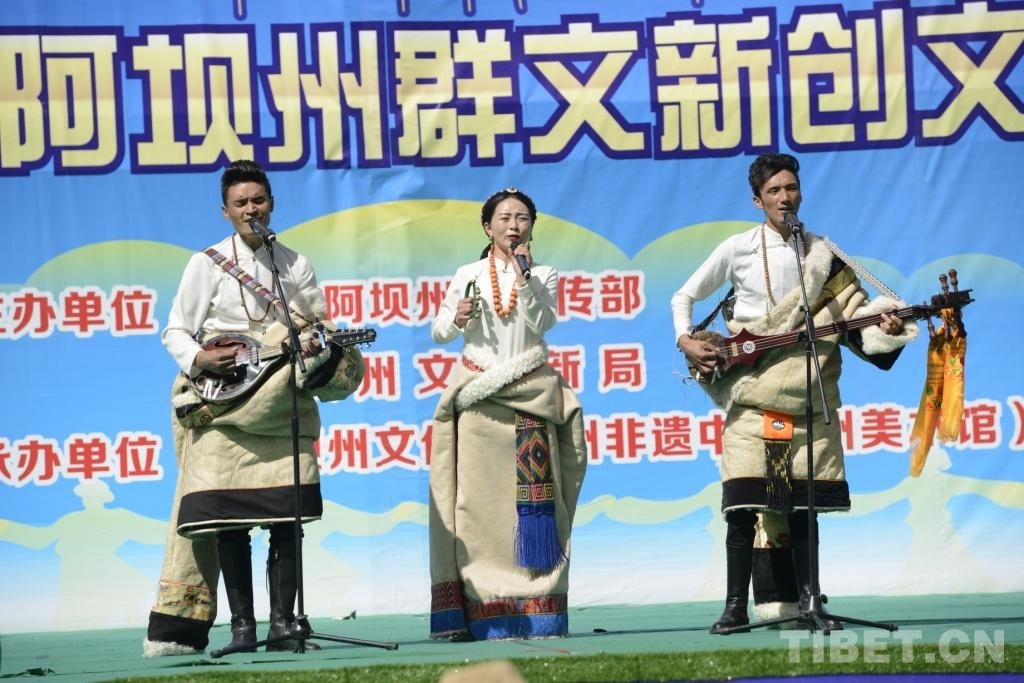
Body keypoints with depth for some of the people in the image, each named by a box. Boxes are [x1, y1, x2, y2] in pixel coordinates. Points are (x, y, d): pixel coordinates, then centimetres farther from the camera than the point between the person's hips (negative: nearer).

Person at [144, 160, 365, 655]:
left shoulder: (294, 265, 15)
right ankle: (242, 626, -5)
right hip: (223, 404, -2)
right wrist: (199, 359, -13)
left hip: (283, 405, 2)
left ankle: (283, 623, -1)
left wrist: (318, 342, -8)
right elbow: (175, 331, 7)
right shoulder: (207, 265, 8)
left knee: (288, 516, -4)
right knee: (229, 516, -8)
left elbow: (321, 326, 16)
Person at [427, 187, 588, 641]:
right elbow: (438, 332, 7)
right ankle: (480, 611, -8)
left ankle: (536, 608, -6)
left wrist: (524, 278, -16)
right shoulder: (468, 276, 10)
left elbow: (544, 323, -7)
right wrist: (456, 319, -13)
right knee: (478, 500, -6)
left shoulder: (543, 276, 10)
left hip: (529, 397, 0)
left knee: (532, 498, -6)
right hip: (478, 398, 0)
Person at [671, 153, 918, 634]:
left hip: (807, 395, 2)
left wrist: (885, 328, -13)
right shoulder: (738, 249, 2)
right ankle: (735, 606, -3)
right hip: (751, 393, -2)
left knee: (804, 505, 4)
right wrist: (685, 341, -6)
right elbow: (684, 298, 10)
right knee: (742, 505, -8)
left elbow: (855, 313, 7)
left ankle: (809, 601, 11)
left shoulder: (822, 253, 8)